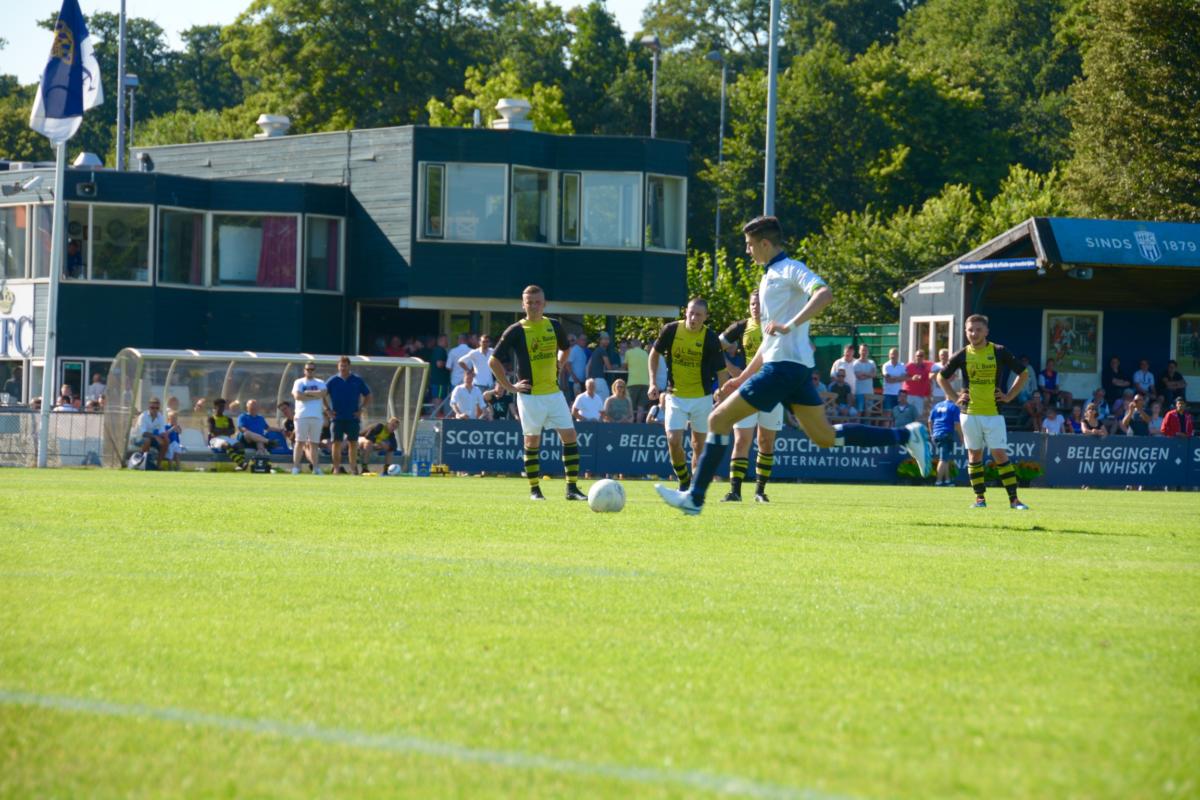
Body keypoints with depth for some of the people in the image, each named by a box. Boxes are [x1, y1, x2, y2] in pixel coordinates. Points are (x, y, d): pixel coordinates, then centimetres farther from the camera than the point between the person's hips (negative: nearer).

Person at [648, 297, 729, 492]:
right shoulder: (671, 330, -10)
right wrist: (653, 382, -1)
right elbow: (655, 353, 8)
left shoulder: (710, 338, -14)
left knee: (699, 445, 5)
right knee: (673, 441, -11)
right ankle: (684, 482, 11)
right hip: (675, 396, 1)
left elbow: (721, 371, -7)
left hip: (702, 397, -1)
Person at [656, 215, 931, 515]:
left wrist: (790, 324, -33)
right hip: (797, 367, 10)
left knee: (719, 419, -7)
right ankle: (906, 436, 11)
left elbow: (824, 294, -26)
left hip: (784, 367, -10)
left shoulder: (790, 270, -6)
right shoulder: (770, 277, 24)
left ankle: (694, 498, -7)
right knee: (824, 437, 11)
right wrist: (743, 378, 28)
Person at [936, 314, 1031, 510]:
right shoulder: (962, 355, 2)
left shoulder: (999, 352, -2)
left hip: (994, 413, -2)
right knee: (974, 455, 5)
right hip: (970, 412, 2)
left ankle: (1014, 499, -5)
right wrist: (955, 397, 6)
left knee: (1000, 454, -6)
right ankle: (980, 498, 12)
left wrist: (1009, 396, 1)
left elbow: (1023, 374, 7)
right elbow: (941, 377, 16)